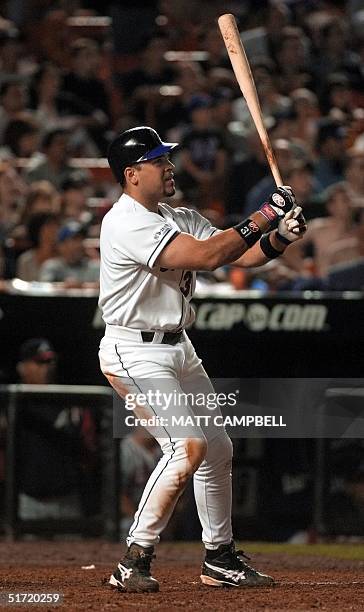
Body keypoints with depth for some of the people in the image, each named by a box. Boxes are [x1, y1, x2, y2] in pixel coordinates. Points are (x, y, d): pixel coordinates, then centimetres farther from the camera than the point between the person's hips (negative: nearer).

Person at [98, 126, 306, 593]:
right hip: (134, 352, -10)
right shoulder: (126, 223, -20)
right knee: (189, 445, -22)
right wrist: (262, 218, -21)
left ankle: (219, 559, 26)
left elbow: (240, 255, 5)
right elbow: (207, 257, -26)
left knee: (218, 449, 13)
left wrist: (279, 237, -14)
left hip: (177, 348, 10)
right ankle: (134, 562, -18)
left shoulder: (180, 219, 10)